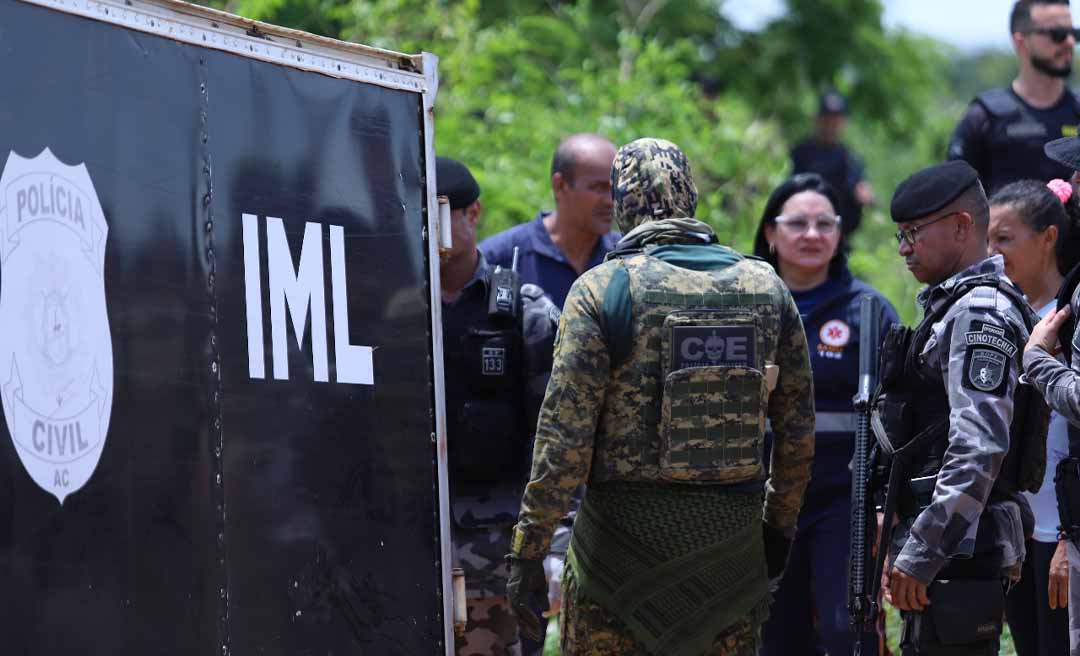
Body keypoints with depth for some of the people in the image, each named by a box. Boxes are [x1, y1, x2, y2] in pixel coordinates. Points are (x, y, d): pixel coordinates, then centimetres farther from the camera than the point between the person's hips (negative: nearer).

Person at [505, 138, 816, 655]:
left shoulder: (601, 289, -9)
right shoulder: (765, 287, 5)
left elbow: (565, 436, -13)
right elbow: (798, 427, 10)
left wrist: (528, 551, -8)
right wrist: (780, 524, 22)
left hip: (624, 530, -4)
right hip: (732, 535, 4)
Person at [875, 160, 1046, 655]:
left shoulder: (981, 315, -13)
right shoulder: (953, 305, 20)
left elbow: (979, 450, -23)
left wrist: (920, 557, -23)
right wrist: (903, 548, 23)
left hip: (959, 553, -11)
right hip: (944, 547, 11)